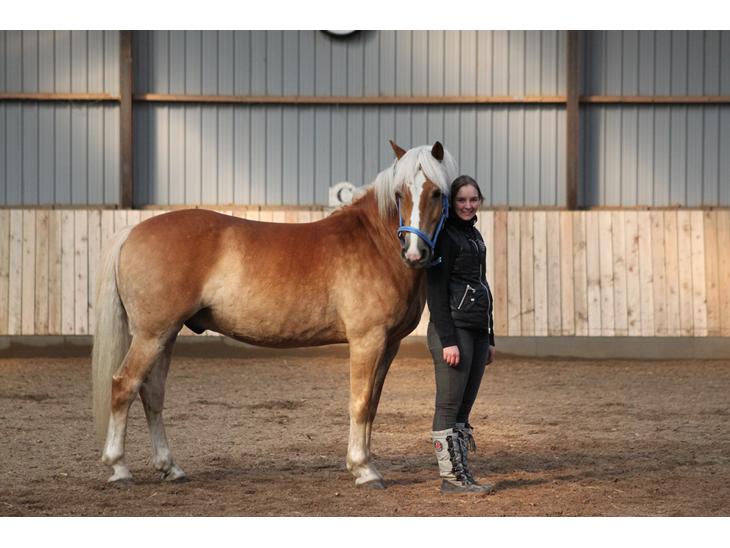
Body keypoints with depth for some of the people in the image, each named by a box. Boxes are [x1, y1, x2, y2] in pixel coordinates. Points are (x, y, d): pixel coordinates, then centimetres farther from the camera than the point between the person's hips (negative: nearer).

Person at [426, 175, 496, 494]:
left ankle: (462, 473, 13)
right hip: (453, 328, -9)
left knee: (464, 407, 10)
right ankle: (450, 477, -3)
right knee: (450, 405, -5)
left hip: (477, 329, 9)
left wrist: (489, 339, 21)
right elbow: (436, 291, -14)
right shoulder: (445, 235, -9)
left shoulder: (474, 235, 18)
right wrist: (447, 341, -19)